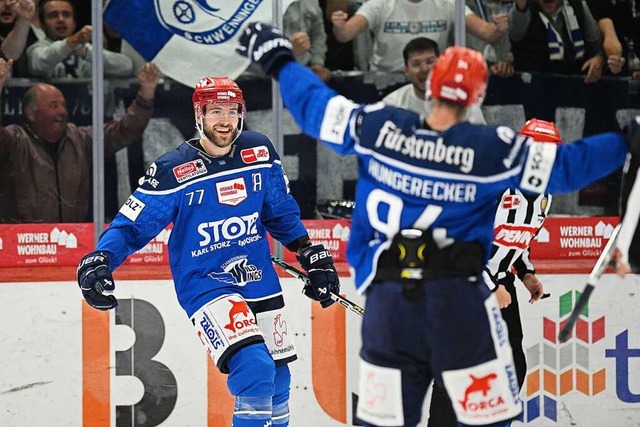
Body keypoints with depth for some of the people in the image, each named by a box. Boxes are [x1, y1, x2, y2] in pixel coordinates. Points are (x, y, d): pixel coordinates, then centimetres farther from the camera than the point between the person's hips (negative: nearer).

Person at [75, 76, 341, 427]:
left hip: (259, 279, 5)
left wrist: (312, 255, 13)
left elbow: (281, 211, 14)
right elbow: (133, 225, -12)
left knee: (276, 381, 12)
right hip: (203, 284, -5)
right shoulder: (173, 170, -13)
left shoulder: (260, 152, 0)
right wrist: (99, 261, -27)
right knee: (254, 369, -25)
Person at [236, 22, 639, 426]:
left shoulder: (376, 127, -2)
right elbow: (566, 165, -2)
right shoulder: (492, 149, -9)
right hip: (458, 301, -3)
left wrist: (278, 61, 29)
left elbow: (315, 106, 12)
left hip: (386, 298, 3)